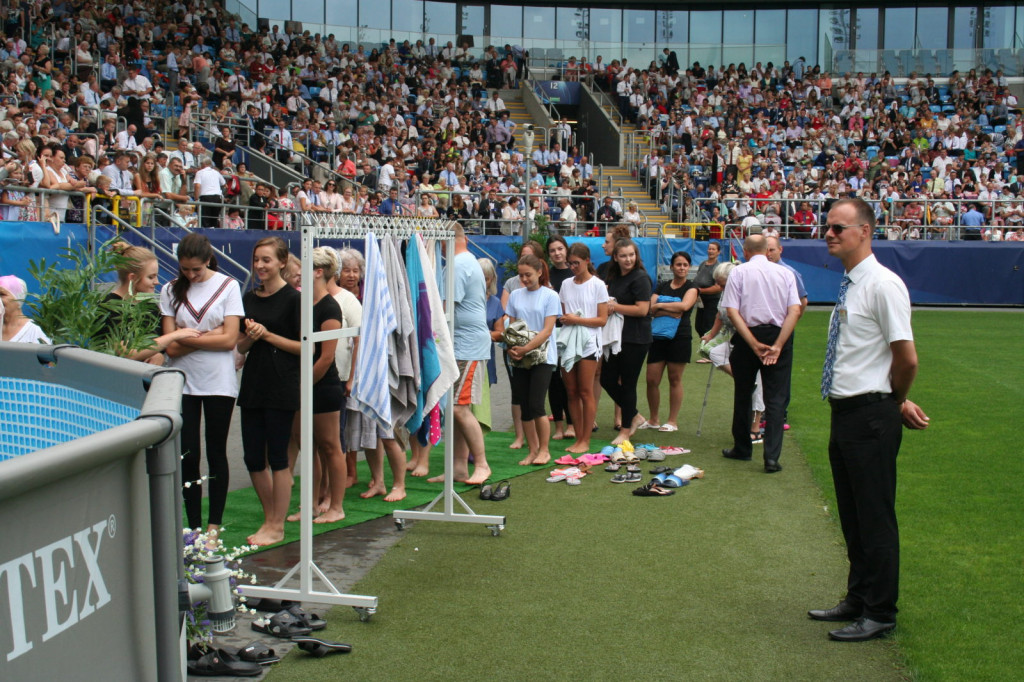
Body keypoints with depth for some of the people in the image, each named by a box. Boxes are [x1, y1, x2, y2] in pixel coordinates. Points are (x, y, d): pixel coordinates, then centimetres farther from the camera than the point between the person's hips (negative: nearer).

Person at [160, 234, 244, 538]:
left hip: (218, 383, -2)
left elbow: (229, 339, -9)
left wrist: (185, 337, -8)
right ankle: (194, 526, 13)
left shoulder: (227, 286, -1)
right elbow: (172, 347, -4)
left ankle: (214, 525, 15)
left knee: (216, 454, 7)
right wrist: (209, 335, -9)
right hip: (182, 383, 2)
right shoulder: (171, 290, 3)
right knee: (187, 457, 3)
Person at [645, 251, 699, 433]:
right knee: (652, 380, 0)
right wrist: (670, 312, -16)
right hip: (658, 336, 4)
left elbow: (684, 305, -18)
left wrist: (660, 305, -10)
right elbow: (650, 309, -1)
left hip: (679, 337, -3)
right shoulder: (662, 286, 13)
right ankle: (653, 419, 15)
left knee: (675, 379, 2)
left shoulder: (691, 288, 3)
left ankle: (673, 421, 11)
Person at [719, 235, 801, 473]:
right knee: (776, 398, 1)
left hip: (747, 336, -1)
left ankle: (742, 448, 27)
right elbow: (795, 311, -7)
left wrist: (754, 344, -12)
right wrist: (777, 345, -11)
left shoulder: (739, 273, -1)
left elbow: (732, 312, -11)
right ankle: (772, 456, -8)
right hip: (779, 336, 1)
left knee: (743, 395, 15)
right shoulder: (785, 273, 3)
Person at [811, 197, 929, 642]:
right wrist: (897, 403, 12)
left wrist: (896, 404, -1)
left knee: (875, 517, 2)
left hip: (871, 417, -9)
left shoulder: (882, 284, -16)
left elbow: (907, 358, -17)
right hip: (845, 414, 9)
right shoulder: (850, 286, 12)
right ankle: (858, 600, 33)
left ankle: (879, 614, 14)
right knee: (852, 516, 18)